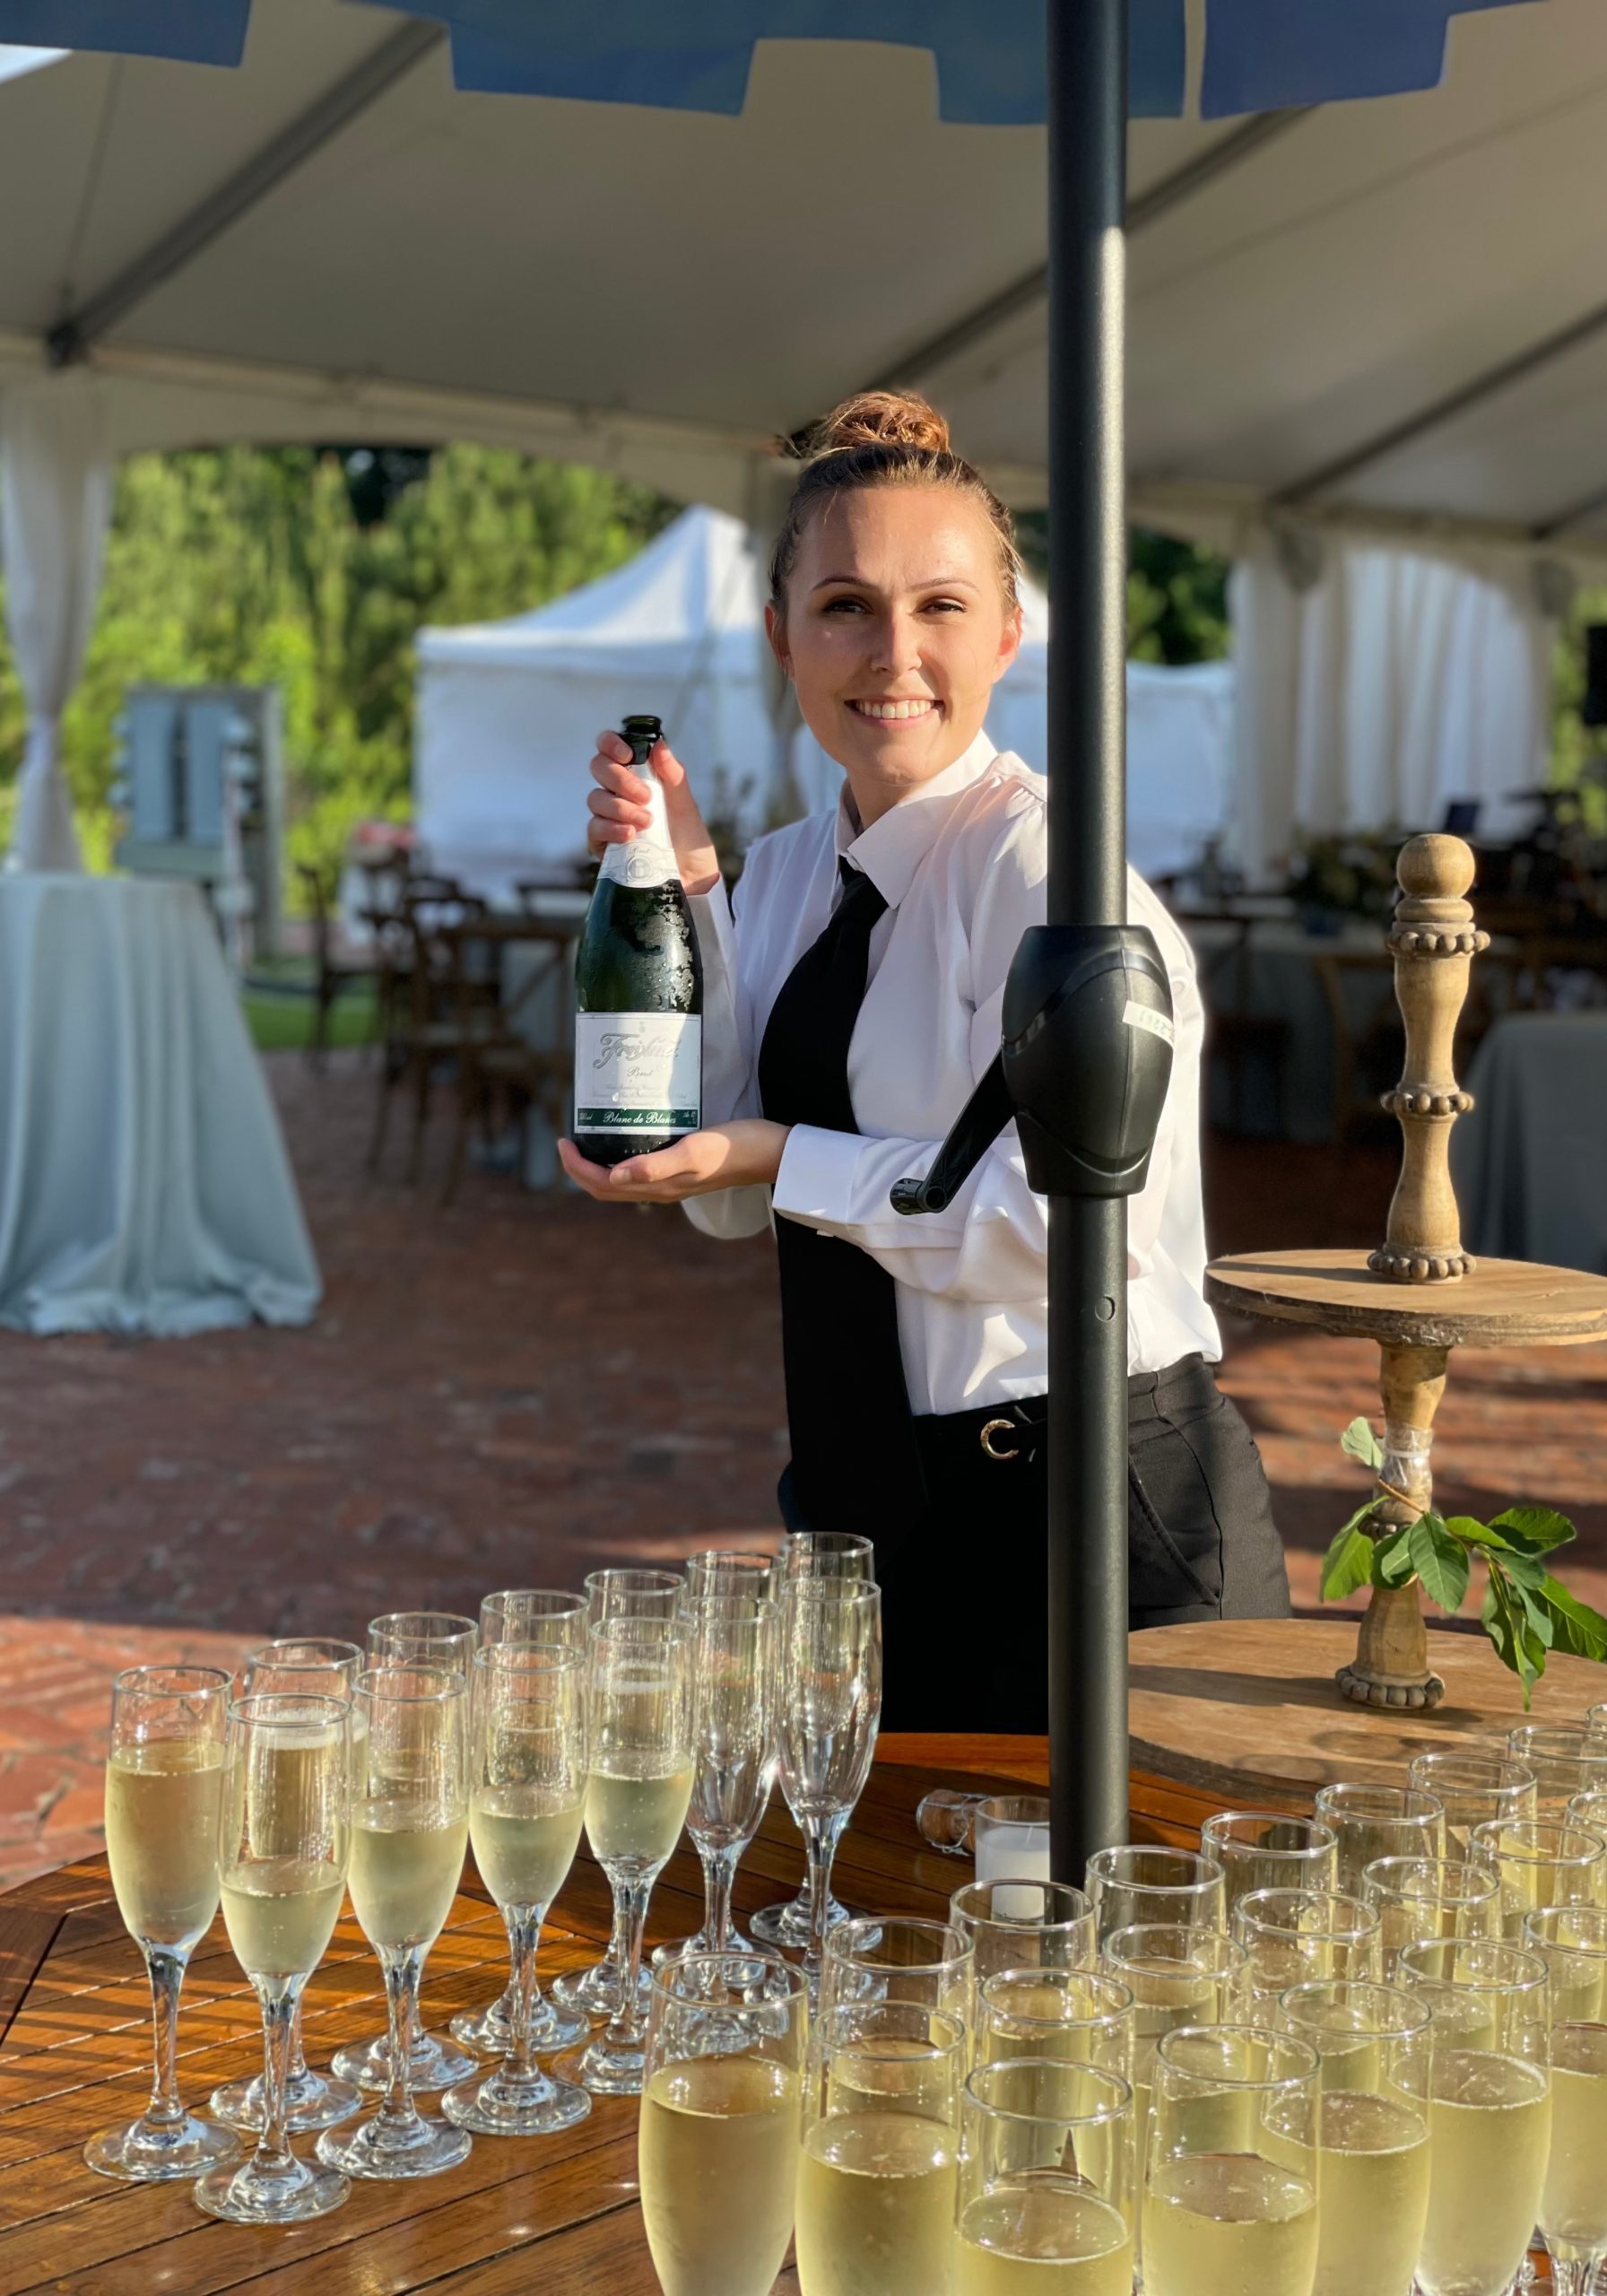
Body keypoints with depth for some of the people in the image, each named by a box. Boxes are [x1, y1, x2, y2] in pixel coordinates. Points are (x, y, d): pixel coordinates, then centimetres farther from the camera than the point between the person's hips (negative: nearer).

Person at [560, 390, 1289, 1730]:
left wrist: (783, 1161, -17)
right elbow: (733, 1198, 4)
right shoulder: (791, 874, 8)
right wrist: (686, 888, -3)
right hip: (869, 1506, 8)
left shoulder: (1044, 866, -16)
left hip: (1088, 1523, -7)